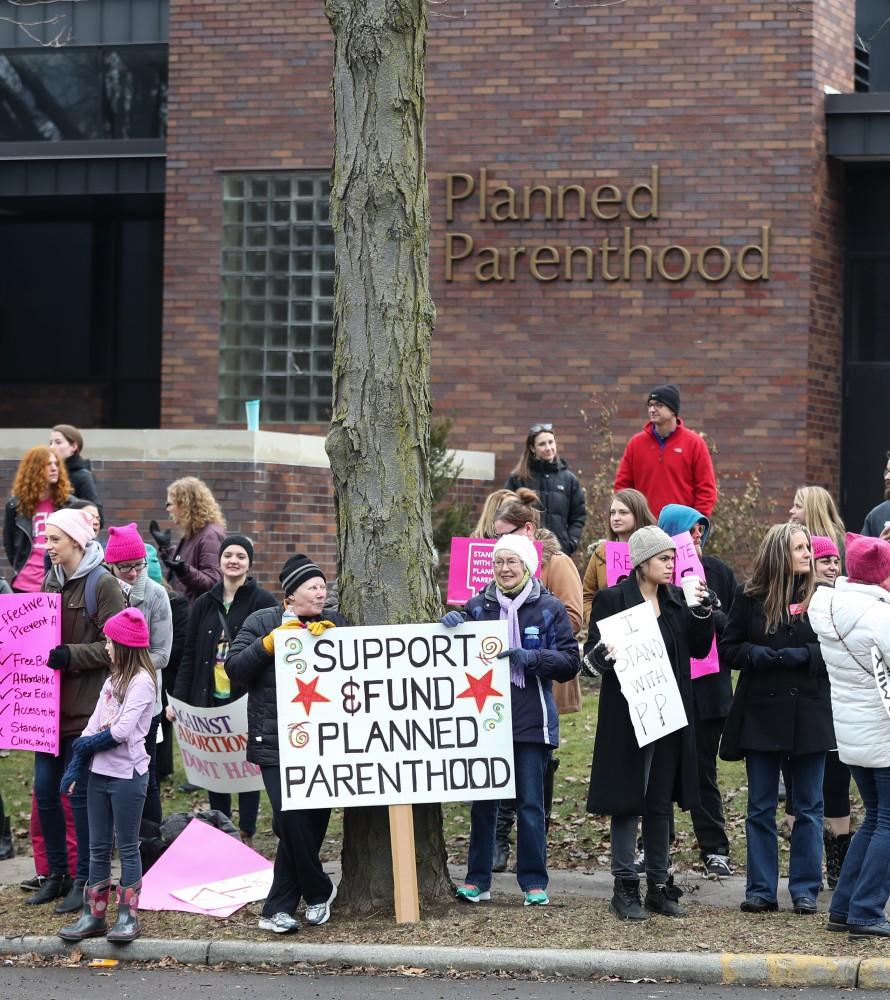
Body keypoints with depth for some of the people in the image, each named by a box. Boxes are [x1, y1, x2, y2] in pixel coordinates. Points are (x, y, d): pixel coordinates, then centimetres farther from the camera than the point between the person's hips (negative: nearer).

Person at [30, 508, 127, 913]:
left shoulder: (101, 583, -10)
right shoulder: (51, 581, 12)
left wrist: (70, 655, -22)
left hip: (86, 705, -7)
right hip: (49, 700, 7)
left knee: (82, 793, -1)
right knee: (44, 789, 8)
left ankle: (85, 880, 8)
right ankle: (57, 874, 19)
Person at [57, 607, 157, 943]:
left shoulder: (141, 681, -11)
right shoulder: (113, 679, 14)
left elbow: (122, 730, -20)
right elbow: (93, 725, 8)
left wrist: (87, 744, -6)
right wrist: (75, 765, 0)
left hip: (127, 774, -8)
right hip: (99, 771, 8)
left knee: (127, 846, 0)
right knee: (98, 847, 10)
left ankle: (128, 916, 6)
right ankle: (93, 915, 15)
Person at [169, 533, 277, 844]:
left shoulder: (264, 603, -1)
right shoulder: (204, 605, 12)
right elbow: (189, 656, 14)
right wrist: (178, 700, 7)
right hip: (210, 702, 4)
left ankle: (246, 835, 8)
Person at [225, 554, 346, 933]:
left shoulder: (333, 623, 13)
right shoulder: (262, 622, 5)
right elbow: (234, 669, -3)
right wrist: (272, 642, -11)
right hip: (275, 741, -3)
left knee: (311, 820, 2)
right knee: (292, 819, -15)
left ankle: (277, 909, 12)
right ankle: (319, 891, 8)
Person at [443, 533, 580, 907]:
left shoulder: (548, 608, 1)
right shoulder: (478, 606, 8)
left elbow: (570, 662, -3)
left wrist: (531, 657, -19)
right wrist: (451, 626, -9)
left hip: (531, 720, -2)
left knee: (530, 803, 1)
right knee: (483, 801, 5)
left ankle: (534, 883, 8)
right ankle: (477, 880, 13)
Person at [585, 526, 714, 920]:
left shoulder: (677, 599, 10)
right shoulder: (611, 599, -6)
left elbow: (699, 648, 9)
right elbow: (593, 649, -5)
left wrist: (701, 610, -4)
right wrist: (605, 655, -27)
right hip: (627, 716, -5)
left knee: (661, 802, 10)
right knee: (628, 801, -1)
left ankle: (659, 886, 18)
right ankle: (625, 888, 5)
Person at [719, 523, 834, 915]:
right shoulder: (750, 598, 0)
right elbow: (728, 649, 2)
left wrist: (798, 656, -16)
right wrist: (761, 656, -15)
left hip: (809, 714, -1)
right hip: (762, 712, 1)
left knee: (808, 807, 6)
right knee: (760, 807, 6)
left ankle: (805, 889, 13)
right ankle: (761, 889, 13)